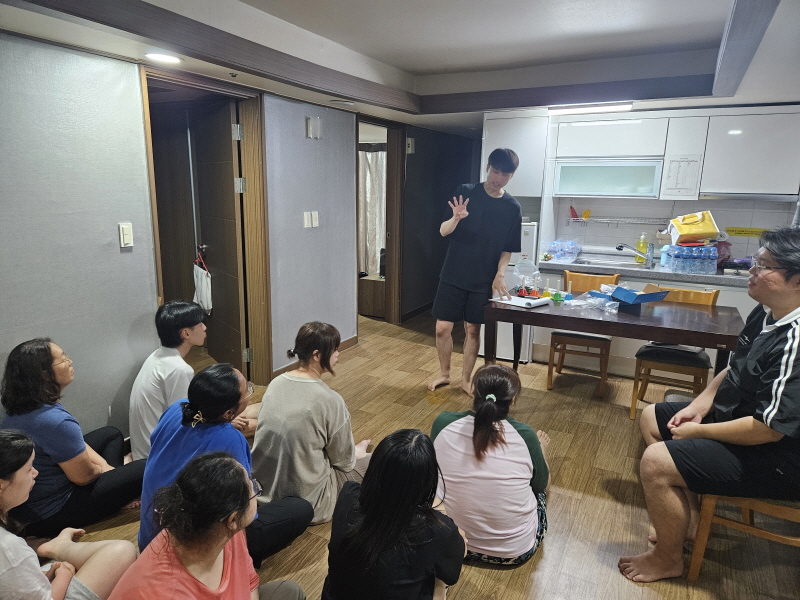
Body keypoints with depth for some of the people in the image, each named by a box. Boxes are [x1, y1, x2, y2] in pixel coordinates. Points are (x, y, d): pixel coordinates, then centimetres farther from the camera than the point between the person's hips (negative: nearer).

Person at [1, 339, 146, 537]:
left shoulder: (18, 409, -4)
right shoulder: (55, 422, -34)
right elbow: (84, 476, -21)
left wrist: (107, 467, 1)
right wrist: (105, 468, 0)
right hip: (50, 514, -9)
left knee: (111, 434, 19)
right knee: (145, 470, -6)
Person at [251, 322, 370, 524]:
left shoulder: (276, 383, -5)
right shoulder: (330, 400, -24)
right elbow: (343, 460, -10)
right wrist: (355, 453, 14)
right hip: (303, 500, -7)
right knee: (373, 461, 14)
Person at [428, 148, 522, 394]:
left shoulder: (512, 207, -1)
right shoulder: (466, 192, -5)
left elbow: (508, 249, 4)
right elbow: (444, 231, -8)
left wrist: (500, 274, -12)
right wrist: (456, 218, -29)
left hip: (483, 281, 1)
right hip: (453, 275, 0)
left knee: (473, 330, 8)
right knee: (442, 328, 2)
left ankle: (466, 379, 26)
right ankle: (444, 373, 25)